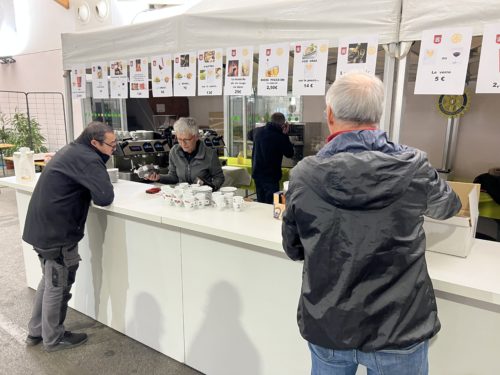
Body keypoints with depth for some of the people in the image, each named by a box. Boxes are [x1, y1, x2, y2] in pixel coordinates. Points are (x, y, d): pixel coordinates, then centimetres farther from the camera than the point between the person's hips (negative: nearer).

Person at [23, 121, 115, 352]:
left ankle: (36, 332, 39)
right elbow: (105, 197, -28)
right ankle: (53, 339, 27)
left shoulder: (75, 151, 9)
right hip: (57, 231, -10)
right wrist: (96, 192, -7)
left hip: (44, 227, 10)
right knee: (58, 286, 8)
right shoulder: (87, 159, -22)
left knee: (50, 280, 24)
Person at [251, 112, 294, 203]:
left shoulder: (258, 132, -1)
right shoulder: (279, 137, -19)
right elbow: (290, 154, -6)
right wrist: (285, 135, -4)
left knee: (260, 202, 16)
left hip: (257, 173, 7)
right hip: (271, 175, -7)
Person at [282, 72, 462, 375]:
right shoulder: (414, 168, -14)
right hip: (398, 329, 0)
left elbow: (294, 250, -1)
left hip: (327, 326, 1)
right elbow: (448, 206, 9)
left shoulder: (304, 175, -14)